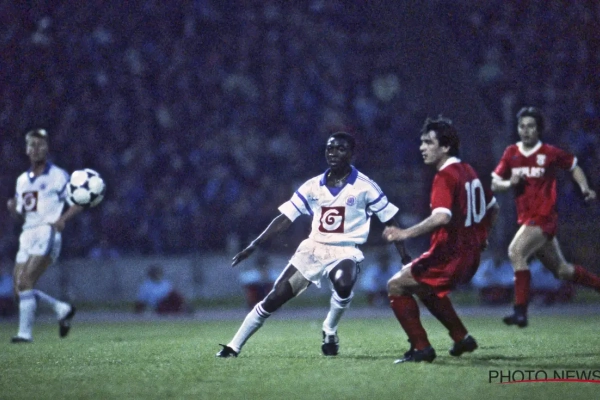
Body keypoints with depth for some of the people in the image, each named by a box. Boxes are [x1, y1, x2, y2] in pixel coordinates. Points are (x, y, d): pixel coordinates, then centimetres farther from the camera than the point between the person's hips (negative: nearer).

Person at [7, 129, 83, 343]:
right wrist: (12, 207, 0)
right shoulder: (22, 180, 18)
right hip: (27, 235, 7)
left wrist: (62, 219, -20)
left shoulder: (58, 176, 0)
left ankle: (25, 332, -20)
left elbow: (77, 204, -2)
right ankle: (61, 309, 18)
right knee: (19, 287, 1)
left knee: (25, 281, -21)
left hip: (47, 234, -7)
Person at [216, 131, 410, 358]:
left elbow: (390, 221, 1)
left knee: (343, 286, -37)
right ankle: (233, 347, 6)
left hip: (345, 252, -3)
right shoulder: (313, 186, 4)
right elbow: (285, 218, 5)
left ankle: (330, 332, -8)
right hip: (312, 250, 3)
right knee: (273, 299, -4)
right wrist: (255, 245, -2)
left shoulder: (364, 187, -5)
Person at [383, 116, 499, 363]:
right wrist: (481, 236, 34)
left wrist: (405, 234, -34)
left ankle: (421, 348, -7)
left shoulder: (445, 176, -17)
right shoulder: (468, 171, 11)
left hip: (450, 256, -10)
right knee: (425, 288, 31)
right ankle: (462, 338, 28)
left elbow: (442, 217, -33)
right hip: (470, 256, 10)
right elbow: (492, 206, 23)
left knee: (396, 286, -3)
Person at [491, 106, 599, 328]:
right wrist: (509, 183, -12)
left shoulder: (550, 153, -4)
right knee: (562, 270, 13)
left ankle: (520, 310, -24)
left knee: (516, 251, -26)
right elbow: (494, 183, 9)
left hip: (543, 217, -6)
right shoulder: (511, 153, 7)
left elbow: (574, 167, 12)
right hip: (526, 218, 6)